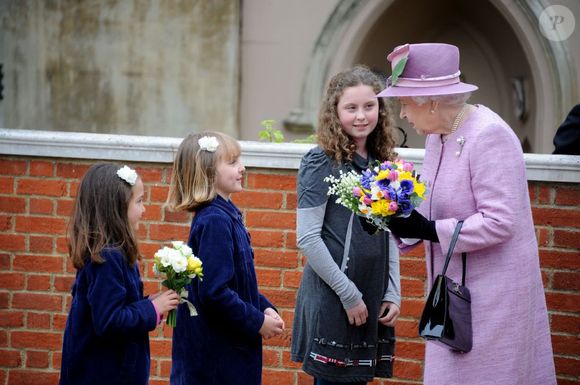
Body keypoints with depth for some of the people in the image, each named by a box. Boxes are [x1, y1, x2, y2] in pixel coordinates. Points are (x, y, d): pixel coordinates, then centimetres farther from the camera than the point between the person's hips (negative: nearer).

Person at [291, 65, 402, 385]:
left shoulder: (382, 164, 10)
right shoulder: (321, 163, -8)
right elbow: (307, 238, -13)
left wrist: (393, 293, 6)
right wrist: (349, 294, -13)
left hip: (372, 302, 6)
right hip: (332, 299, -6)